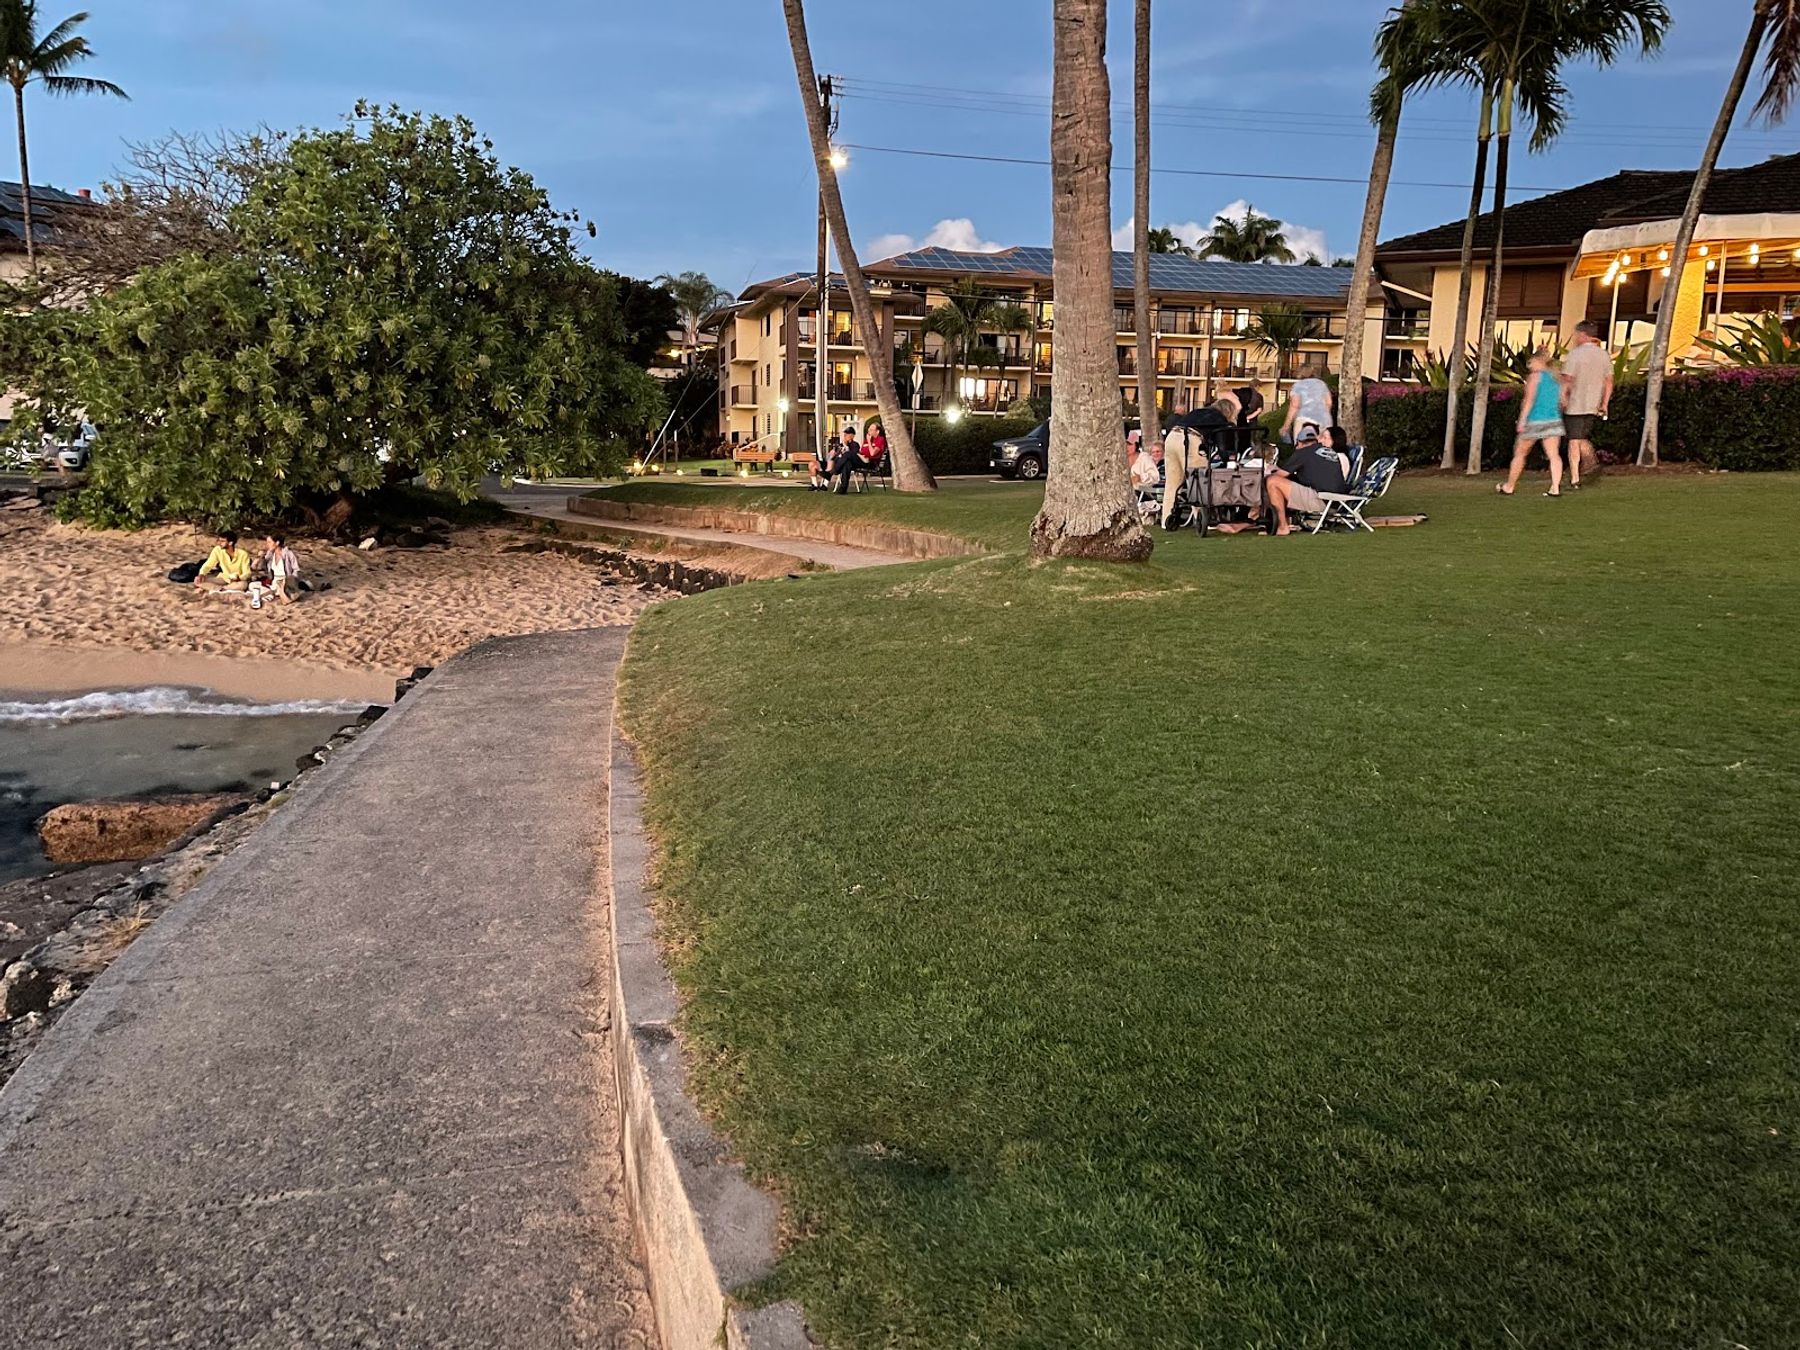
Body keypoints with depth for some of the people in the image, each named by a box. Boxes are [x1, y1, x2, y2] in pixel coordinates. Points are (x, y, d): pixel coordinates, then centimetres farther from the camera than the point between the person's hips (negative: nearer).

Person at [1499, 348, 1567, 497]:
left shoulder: (1535, 376, -7)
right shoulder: (1556, 377, 13)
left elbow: (1529, 400, -14)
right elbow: (1562, 402, 13)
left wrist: (1522, 419, -15)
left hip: (1535, 421, -5)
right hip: (1554, 420, 5)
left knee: (1520, 453, 9)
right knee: (1554, 454, -2)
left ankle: (1509, 487, 19)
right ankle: (1555, 488, -13)